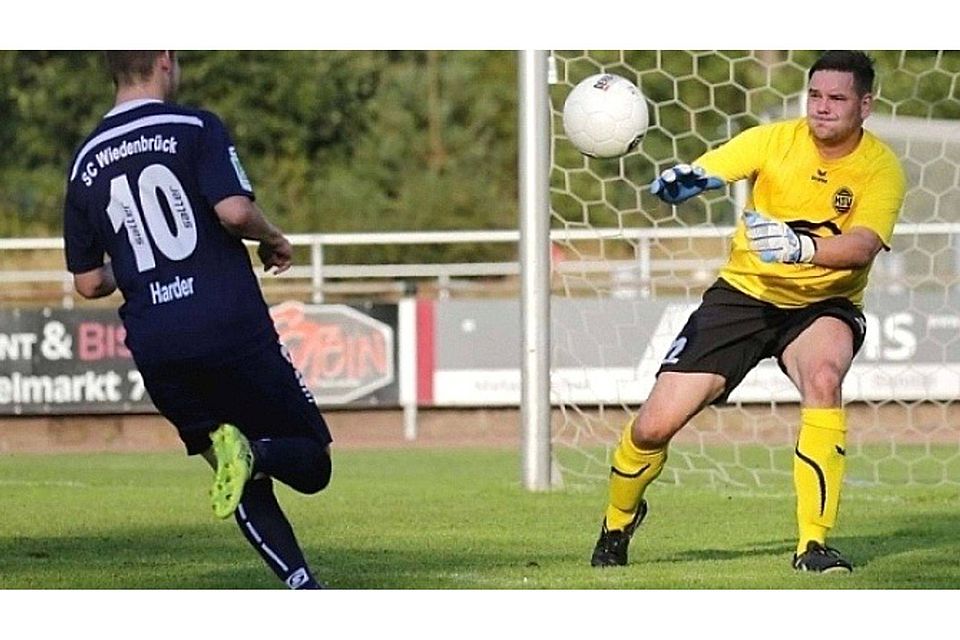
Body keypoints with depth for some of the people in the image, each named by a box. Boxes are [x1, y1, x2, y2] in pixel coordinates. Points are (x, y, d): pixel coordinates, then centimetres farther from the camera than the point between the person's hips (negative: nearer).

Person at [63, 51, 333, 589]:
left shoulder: (86, 163, 13)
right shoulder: (195, 128, -1)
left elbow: (89, 283, 14)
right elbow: (234, 211, -17)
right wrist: (275, 240, 5)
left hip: (156, 350, 4)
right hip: (232, 327, -4)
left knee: (249, 489, 13)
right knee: (311, 464, 6)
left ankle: (301, 584, -6)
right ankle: (252, 453, -25)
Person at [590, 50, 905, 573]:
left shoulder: (881, 168, -13)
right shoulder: (775, 141, -10)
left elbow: (863, 246, -29)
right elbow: (703, 172, -21)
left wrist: (801, 246, -48)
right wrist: (677, 181, -46)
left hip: (823, 305, -1)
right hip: (744, 292, 1)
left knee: (823, 375, -37)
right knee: (653, 426, -6)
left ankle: (813, 544, -29)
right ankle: (618, 520, 29)